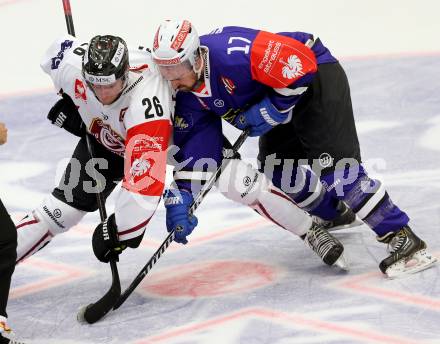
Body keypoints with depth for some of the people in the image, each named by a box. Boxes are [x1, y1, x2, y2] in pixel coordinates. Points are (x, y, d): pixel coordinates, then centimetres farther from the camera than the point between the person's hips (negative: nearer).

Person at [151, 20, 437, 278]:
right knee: (276, 168, 11)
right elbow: (190, 143, 0)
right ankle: (338, 214, 35)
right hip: (278, 98, 9)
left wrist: (270, 112, -23)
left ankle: (405, 241, -18)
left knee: (333, 166, -18)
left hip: (316, 76, -9)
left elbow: (299, 63, -31)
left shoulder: (233, 53, -35)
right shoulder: (187, 92, -8)